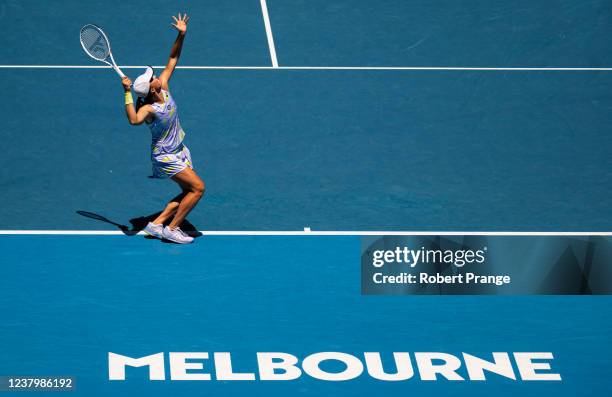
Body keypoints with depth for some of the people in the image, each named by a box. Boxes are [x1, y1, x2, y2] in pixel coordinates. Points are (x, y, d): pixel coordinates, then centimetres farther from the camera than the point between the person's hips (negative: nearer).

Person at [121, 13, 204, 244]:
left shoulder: (164, 88, -8)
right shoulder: (148, 108, -28)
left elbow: (172, 60, 0)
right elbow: (134, 120, -52)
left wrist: (181, 35, -8)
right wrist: (127, 93, -53)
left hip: (179, 150, 8)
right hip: (165, 157, -8)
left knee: (188, 192, 8)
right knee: (198, 188, -13)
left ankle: (156, 224, 12)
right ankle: (171, 229, -4)